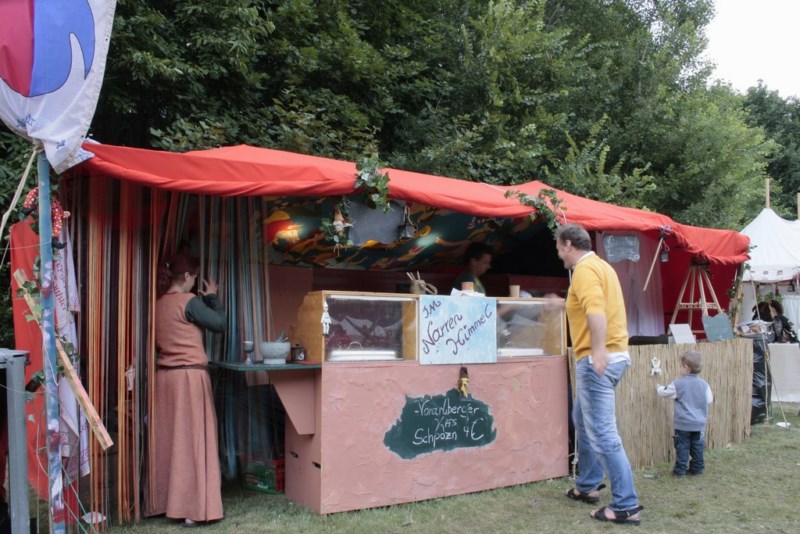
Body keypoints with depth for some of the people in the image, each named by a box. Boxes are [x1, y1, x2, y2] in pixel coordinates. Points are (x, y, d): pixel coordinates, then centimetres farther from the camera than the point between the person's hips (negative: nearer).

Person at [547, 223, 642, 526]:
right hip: (610, 356, 11)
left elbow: (596, 309, -31)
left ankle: (626, 506, -4)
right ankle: (587, 486, 33)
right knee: (582, 420, 23)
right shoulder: (598, 265, 19)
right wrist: (564, 304, 43)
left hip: (598, 360, -11)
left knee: (602, 433, -8)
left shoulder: (584, 269, -13)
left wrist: (599, 350, -40)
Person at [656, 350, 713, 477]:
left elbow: (665, 392, 1)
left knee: (682, 447, 4)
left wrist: (659, 388, 23)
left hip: (683, 423, -3)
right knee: (697, 447, 13)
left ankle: (680, 469, 8)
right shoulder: (704, 384, -4)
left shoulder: (678, 384, -13)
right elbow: (709, 400, 6)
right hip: (699, 423, 3)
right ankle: (697, 468, 19)